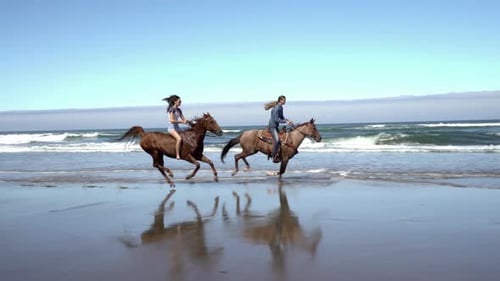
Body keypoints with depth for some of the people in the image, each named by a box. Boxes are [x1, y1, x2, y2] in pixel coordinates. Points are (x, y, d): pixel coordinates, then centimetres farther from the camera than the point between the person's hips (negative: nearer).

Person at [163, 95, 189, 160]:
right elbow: (171, 120, -19)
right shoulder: (172, 109, -11)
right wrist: (182, 121, -17)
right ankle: (177, 155, -28)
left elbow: (184, 119, 14)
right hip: (171, 127, -9)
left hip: (177, 127, 9)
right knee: (179, 138, -31)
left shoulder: (179, 110, 13)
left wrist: (188, 121, -6)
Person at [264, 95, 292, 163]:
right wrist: (285, 122, -21)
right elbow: (276, 119, -22)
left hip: (276, 126, 11)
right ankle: (274, 157, -21)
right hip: (272, 126, -11)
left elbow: (281, 117, 20)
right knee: (277, 140, -24)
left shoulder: (281, 108, 10)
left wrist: (287, 120, 2)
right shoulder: (277, 108, -19)